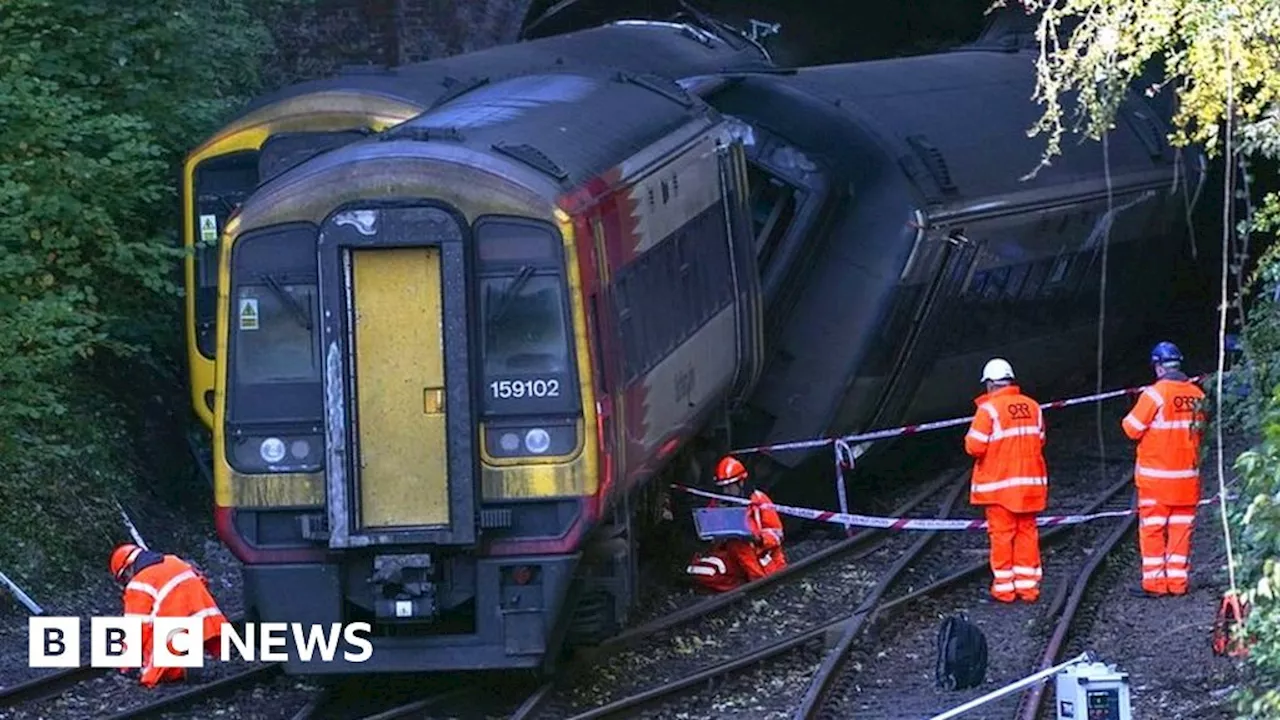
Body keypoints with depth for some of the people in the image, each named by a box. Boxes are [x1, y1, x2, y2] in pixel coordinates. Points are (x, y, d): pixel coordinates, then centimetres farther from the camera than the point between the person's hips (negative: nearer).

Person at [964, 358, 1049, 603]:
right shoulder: (1033, 407, 2)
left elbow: (974, 447, -15)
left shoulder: (989, 409, -14)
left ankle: (1004, 587, 6)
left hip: (998, 484, -4)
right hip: (1030, 483, 4)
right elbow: (1039, 441, 9)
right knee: (1027, 532, 11)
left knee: (1002, 534, 3)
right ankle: (1028, 586, 13)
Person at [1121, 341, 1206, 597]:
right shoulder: (1197, 394, 2)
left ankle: (1154, 581, 2)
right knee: (1181, 528, 10)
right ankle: (1178, 581, 11)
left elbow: (1132, 429, -10)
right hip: (1187, 475, 5)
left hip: (1156, 476, -5)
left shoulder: (1155, 394, -15)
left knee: (1152, 528, 2)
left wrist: (1128, 420, 10)